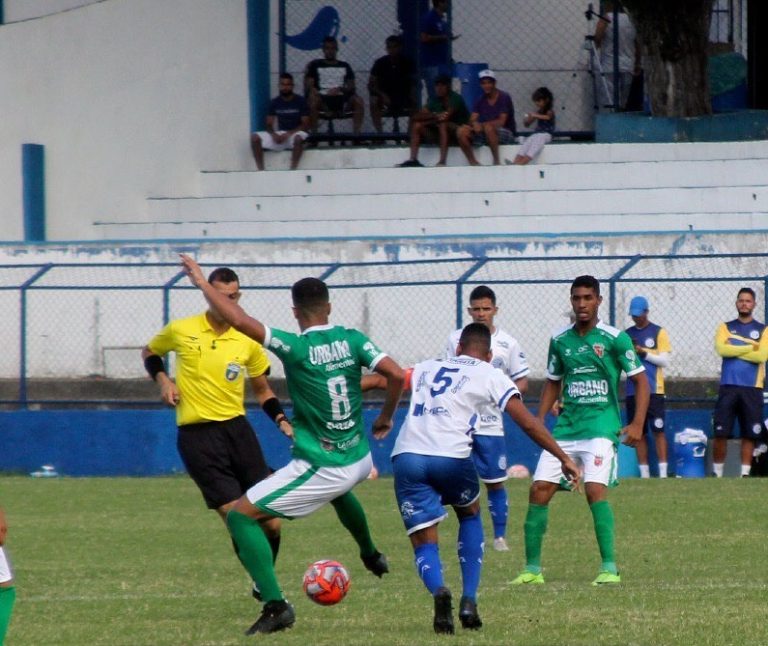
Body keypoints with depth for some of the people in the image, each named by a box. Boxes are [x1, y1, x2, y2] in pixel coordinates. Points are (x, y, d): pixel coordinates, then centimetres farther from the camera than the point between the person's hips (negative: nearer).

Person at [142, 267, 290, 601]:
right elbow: (149, 352, 20)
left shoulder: (248, 339, 5)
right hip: (197, 435, -3)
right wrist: (162, 380, 0)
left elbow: (262, 390, 18)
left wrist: (282, 421, 2)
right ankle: (265, 589, 0)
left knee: (270, 521, 1)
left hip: (237, 427, 3)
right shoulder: (180, 330, 0)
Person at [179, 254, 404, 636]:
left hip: (319, 469, -7)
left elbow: (239, 321, -24)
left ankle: (275, 605, -16)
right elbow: (396, 375, -10)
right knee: (338, 487, 44)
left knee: (241, 516, -3)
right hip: (360, 461, 7)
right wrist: (386, 417, 8)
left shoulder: (296, 348, -17)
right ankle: (371, 556, 66)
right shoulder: (352, 340, -3)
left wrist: (203, 283, -13)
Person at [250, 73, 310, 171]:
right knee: (255, 138, -19)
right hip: (279, 135, 4)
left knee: (298, 138, -41)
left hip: (295, 134, -4)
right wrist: (273, 134, -19)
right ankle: (260, 170, -22)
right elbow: (269, 125, 5)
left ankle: (293, 170, -35)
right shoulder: (275, 102, 5)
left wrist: (288, 134, -22)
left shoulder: (300, 101, -5)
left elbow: (305, 125, -9)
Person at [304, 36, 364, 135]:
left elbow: (351, 86, 11)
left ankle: (357, 133, -29)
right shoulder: (315, 65, 13)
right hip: (322, 97, -2)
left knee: (358, 101, -28)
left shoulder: (345, 66, 20)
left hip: (341, 99, 2)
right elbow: (308, 85, 4)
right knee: (313, 100, -38)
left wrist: (340, 89, -10)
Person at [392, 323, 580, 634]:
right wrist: (564, 459, 12)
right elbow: (528, 423, 8)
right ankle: (469, 600, 15)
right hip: (450, 456, -2)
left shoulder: (427, 368, 26)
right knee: (470, 515, 29)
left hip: (406, 456, 2)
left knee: (424, 543, 9)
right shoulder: (490, 375, 15)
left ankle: (438, 590, -26)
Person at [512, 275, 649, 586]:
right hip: (565, 428, 5)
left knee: (595, 490, -22)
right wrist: (538, 420, 10)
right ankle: (532, 569, 8)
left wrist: (637, 424, -11)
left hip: (601, 427, -5)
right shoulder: (560, 340, 9)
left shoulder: (614, 338, -5)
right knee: (539, 490, -2)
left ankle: (609, 568, -17)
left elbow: (640, 380, -2)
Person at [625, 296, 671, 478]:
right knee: (639, 432, 3)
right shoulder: (627, 334, 14)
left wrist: (643, 353, -13)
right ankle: (644, 474, 6)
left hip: (653, 390, -4)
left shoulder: (658, 333, 2)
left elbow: (664, 361, -3)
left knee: (658, 430, -8)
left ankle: (663, 473, -9)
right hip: (633, 390, 4)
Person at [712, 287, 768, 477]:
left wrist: (734, 350, -6)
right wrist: (750, 347, -7)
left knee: (749, 434, -1)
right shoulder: (725, 327, 11)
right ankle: (717, 473, 4)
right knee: (720, 433, -5)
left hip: (752, 389, 0)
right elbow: (721, 349, -8)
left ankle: (745, 473, 5)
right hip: (728, 387, 0)